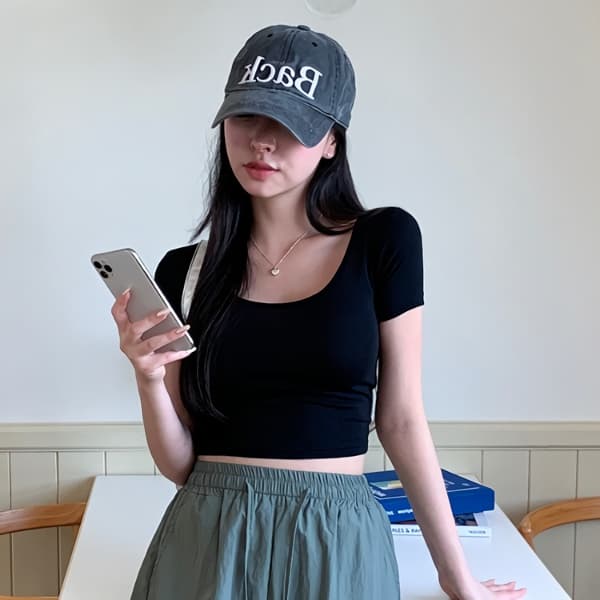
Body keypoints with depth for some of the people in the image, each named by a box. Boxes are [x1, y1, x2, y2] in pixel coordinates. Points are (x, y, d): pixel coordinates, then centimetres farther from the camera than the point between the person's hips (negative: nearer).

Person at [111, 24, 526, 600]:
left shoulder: (385, 241, -4)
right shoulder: (186, 270, 1)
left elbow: (401, 420, 1)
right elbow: (179, 462, 3)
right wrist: (149, 378, -16)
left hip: (337, 543, -1)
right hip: (208, 541, 1)